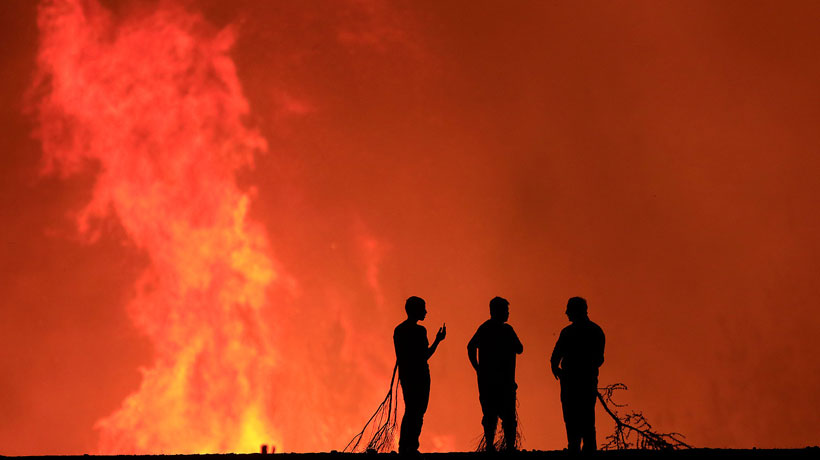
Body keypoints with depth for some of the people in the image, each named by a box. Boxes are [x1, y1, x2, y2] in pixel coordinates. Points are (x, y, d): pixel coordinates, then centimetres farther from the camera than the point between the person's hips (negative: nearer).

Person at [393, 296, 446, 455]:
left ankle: (403, 447, 17)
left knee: (409, 411, 15)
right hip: (418, 376, -8)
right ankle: (411, 448, -3)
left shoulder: (398, 330, 12)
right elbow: (424, 356, -16)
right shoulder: (419, 330, -13)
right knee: (417, 413, -3)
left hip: (405, 375, 8)